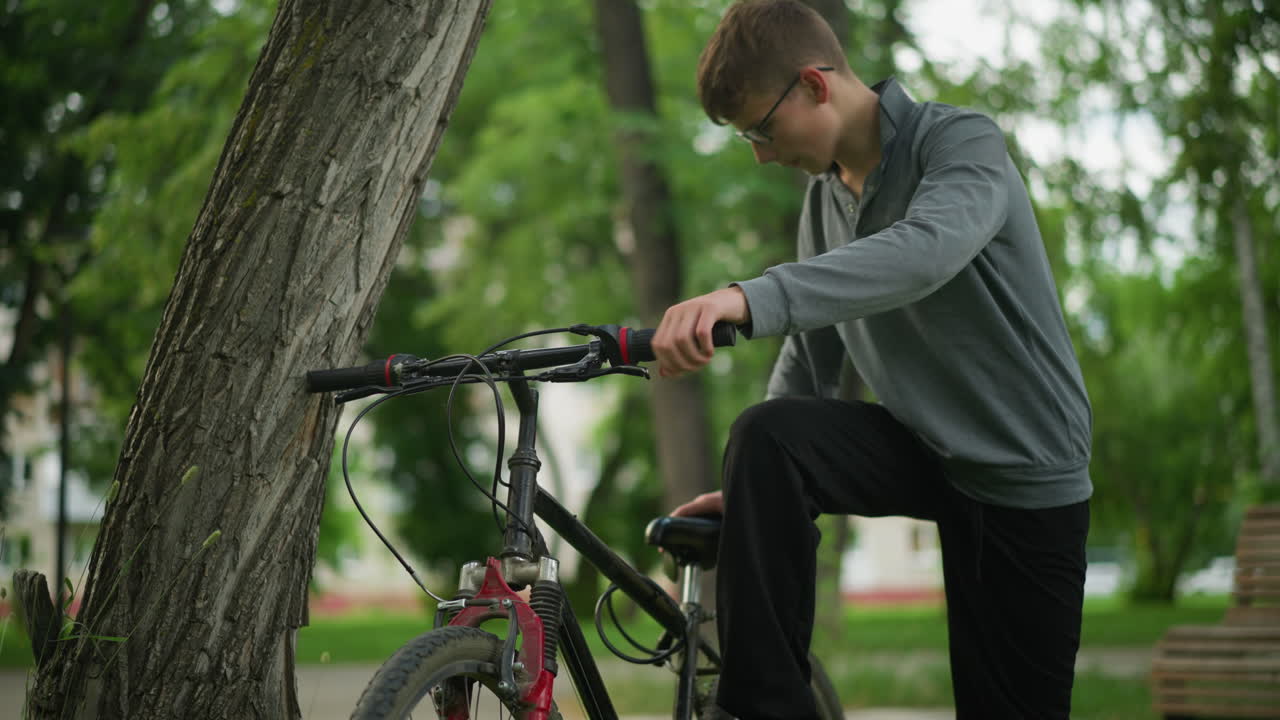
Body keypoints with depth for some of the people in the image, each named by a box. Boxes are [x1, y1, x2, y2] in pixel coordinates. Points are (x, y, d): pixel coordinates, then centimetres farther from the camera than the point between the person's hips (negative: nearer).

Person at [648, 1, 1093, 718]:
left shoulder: (963, 142, -16)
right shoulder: (825, 197, 7)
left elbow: (928, 250, -39)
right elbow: (812, 357, 14)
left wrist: (750, 299, -52)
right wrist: (750, 490, 4)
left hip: (1025, 478, -5)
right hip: (920, 447, 5)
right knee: (766, 435, -23)